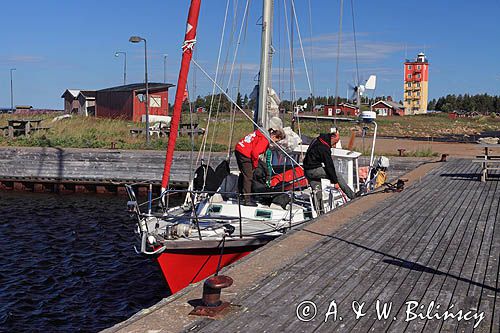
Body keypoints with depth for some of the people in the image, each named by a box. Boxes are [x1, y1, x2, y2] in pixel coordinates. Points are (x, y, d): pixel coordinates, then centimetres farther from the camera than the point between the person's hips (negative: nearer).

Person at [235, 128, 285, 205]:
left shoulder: (261, 132, 13)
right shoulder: (265, 139, -16)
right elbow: (255, 152, -22)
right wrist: (255, 164, -7)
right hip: (245, 154, -10)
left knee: (244, 174, 20)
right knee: (248, 177, -6)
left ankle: (242, 194, 29)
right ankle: (247, 200, -5)